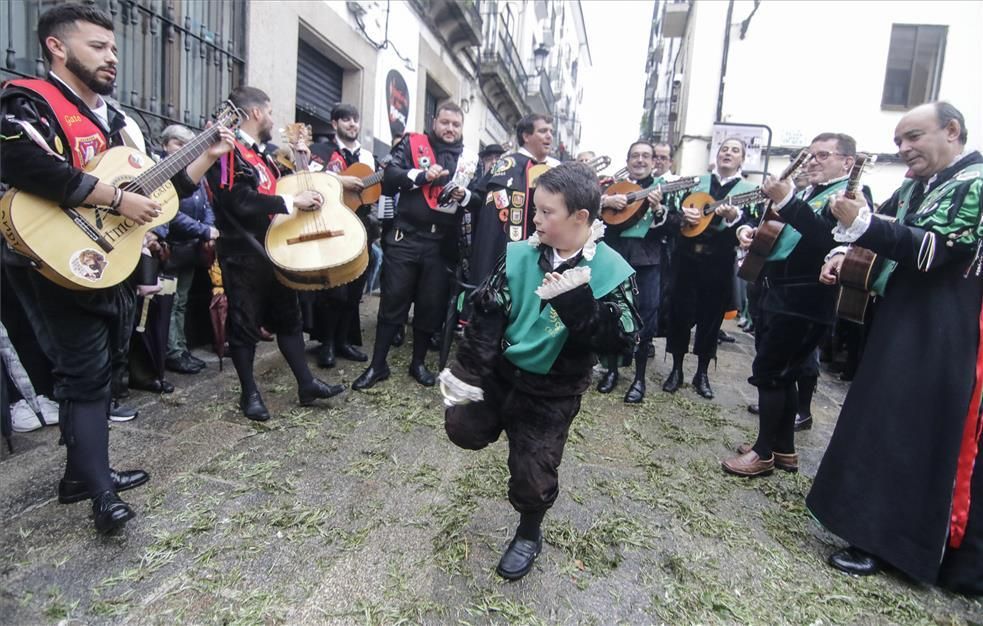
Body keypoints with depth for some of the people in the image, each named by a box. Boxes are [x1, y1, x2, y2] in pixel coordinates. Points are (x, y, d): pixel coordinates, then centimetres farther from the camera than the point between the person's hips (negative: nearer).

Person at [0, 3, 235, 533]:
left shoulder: (115, 120, 15)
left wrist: (211, 155, 7)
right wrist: (118, 199, -29)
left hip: (108, 265, 9)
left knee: (91, 370, 15)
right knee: (86, 375, -7)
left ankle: (82, 474, 30)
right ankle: (101, 495, 2)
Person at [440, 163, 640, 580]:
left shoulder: (610, 271, -15)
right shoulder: (519, 255, -8)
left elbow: (623, 338, -21)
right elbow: (487, 313, -7)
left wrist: (576, 303, -35)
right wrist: (467, 370, -13)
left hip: (553, 390, -3)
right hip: (501, 370, 3)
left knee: (532, 475, 4)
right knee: (462, 429, 7)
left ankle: (528, 536, 36)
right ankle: (504, 422, 39)